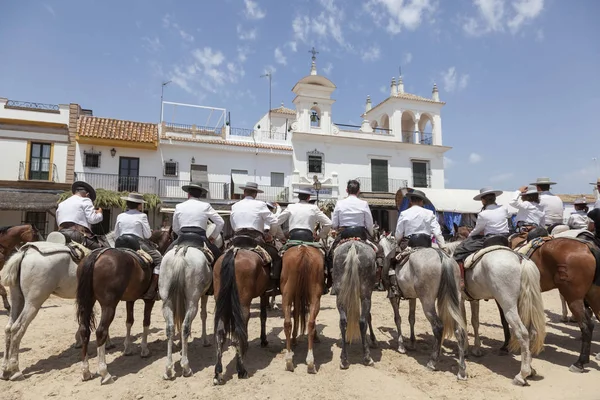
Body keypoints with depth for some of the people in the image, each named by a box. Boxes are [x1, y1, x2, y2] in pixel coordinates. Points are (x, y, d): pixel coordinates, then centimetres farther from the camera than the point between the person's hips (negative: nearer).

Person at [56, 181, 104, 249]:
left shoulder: (61, 204, 26)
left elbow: (58, 223, 25)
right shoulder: (85, 201, 5)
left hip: (61, 233, 7)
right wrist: (99, 213, 15)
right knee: (100, 248, -8)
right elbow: (92, 219, -4)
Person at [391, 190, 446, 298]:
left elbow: (398, 235, 0)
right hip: (426, 245, 2)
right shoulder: (429, 213, 5)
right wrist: (444, 248, -1)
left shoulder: (404, 214, 0)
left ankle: (393, 287, -8)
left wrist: (400, 244, 19)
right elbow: (437, 232, -2)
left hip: (408, 244, -2)